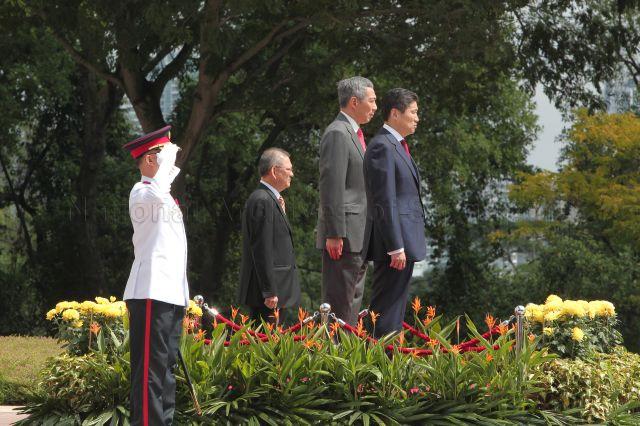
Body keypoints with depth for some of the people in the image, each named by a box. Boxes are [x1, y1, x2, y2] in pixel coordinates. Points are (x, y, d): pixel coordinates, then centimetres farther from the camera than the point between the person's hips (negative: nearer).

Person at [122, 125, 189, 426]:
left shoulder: (164, 197, 24)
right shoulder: (141, 193, -7)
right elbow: (158, 193, -34)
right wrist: (167, 158, -19)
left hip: (172, 293, 10)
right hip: (151, 293, -10)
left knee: (166, 366, 11)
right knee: (151, 367, -13)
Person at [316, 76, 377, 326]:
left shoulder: (353, 134, 20)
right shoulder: (337, 134, -13)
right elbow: (331, 187, -19)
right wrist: (334, 234, -22)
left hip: (358, 238, 10)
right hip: (343, 238, -10)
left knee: (352, 304, 12)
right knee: (339, 304, -10)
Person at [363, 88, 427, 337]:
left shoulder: (396, 146, 19)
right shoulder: (382, 147, -14)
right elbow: (385, 202, -19)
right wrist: (396, 247, -22)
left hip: (403, 243, 10)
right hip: (393, 244, -10)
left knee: (395, 311, 12)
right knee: (386, 312, -9)